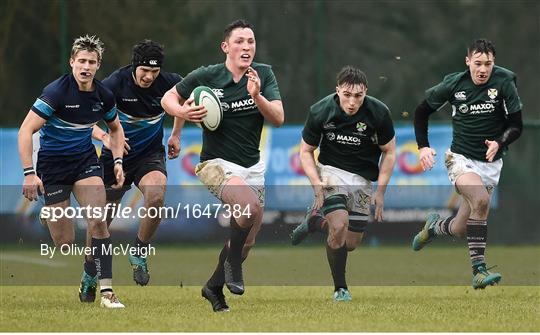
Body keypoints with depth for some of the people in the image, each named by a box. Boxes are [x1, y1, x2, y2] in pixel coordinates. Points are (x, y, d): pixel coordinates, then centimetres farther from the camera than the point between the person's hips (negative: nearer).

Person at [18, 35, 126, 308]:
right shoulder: (56, 91, -19)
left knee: (98, 221, -17)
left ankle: (106, 289, -14)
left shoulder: (103, 95, -2)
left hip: (85, 159, 4)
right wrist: (29, 173, -25)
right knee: (64, 241, -6)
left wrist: (118, 160, 6)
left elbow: (115, 128, 19)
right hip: (52, 164, -4)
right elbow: (25, 131, -20)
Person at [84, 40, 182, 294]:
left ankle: (139, 253, -8)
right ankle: (89, 273, 28)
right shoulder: (115, 83, -21)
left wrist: (176, 135, 13)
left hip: (151, 155, 1)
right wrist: (104, 137, -38)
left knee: (156, 195, -31)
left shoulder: (168, 82, -12)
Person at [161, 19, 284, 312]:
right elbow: (168, 98, 4)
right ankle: (232, 261, -6)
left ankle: (214, 286, 34)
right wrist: (183, 112, -17)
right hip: (217, 164, -5)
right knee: (251, 207, -32)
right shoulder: (205, 76, -9)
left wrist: (257, 96, -28)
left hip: (253, 167, 5)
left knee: (245, 241, 9)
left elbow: (278, 118, -11)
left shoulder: (264, 74, -2)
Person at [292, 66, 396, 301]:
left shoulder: (378, 113, -16)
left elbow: (389, 151, -2)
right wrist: (316, 184, -16)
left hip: (363, 179, 2)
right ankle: (340, 288, -8)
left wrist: (380, 192, -7)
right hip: (331, 170, -2)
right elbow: (306, 151, -2)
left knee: (351, 244, 5)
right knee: (339, 227, -26)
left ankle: (318, 217, 35)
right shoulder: (320, 112, -16)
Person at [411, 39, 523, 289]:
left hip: (490, 163, 2)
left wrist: (499, 143, -24)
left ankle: (435, 226, 42)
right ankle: (478, 270, -29)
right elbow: (422, 111, 8)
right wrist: (423, 146, -2)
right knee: (481, 199, -32)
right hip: (461, 158, -2)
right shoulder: (454, 84, -7)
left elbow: (516, 125, -5)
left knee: (460, 229, 4)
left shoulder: (504, 83, -9)